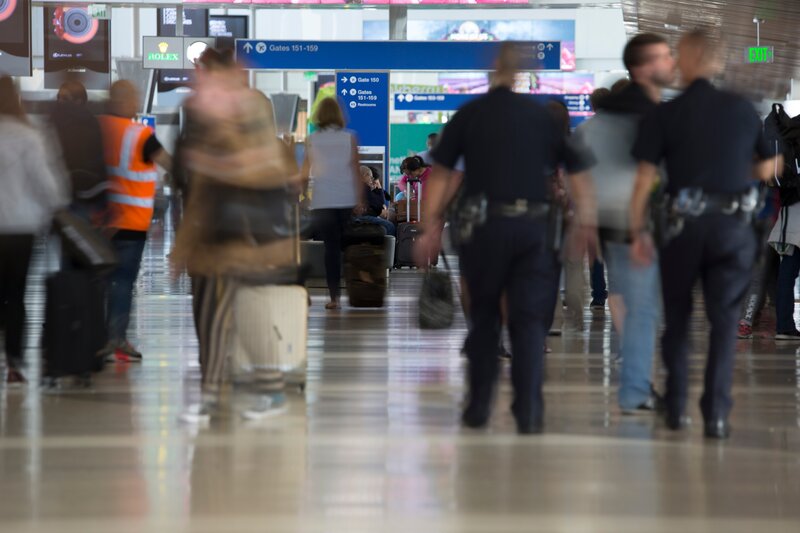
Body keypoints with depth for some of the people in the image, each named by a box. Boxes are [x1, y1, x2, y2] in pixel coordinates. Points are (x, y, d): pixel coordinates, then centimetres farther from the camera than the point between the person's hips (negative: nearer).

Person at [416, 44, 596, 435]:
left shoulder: (468, 115, 2)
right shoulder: (545, 116, 4)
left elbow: (440, 175, 3)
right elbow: (578, 175, 6)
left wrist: (431, 226, 9)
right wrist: (586, 227, 14)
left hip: (482, 226, 0)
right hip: (533, 226, 0)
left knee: (483, 317, 15)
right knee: (529, 320, 3)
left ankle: (479, 406, 17)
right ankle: (528, 412, -5)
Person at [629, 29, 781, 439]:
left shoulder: (664, 115, -3)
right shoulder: (743, 110, 3)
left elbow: (644, 180, -6)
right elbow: (766, 170, 12)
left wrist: (637, 232, 1)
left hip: (683, 223, 0)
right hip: (734, 224, 1)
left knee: (677, 318, 15)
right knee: (724, 320, 5)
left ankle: (676, 408, 17)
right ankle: (716, 412, -5)